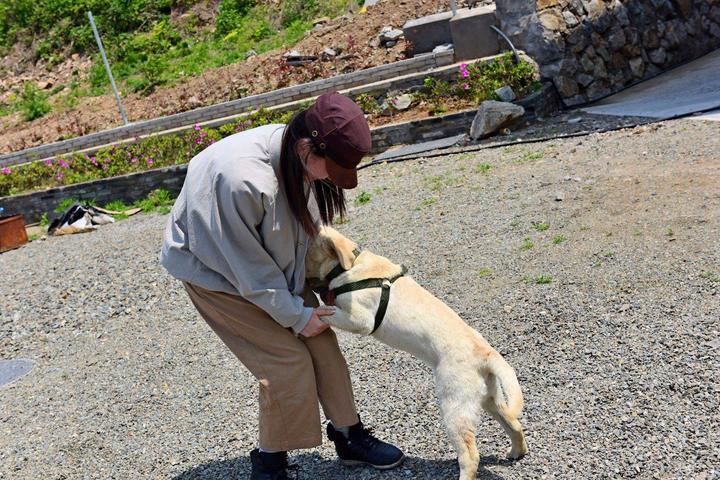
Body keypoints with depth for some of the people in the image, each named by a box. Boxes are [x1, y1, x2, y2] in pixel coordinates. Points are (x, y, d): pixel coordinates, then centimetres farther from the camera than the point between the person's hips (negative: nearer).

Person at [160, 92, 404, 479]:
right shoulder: (243, 180, -39)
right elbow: (249, 266, -27)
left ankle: (349, 436, 22)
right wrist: (295, 315, -16)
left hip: (273, 263, 7)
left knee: (320, 342, 3)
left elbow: (306, 227, 0)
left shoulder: (300, 157, -16)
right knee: (287, 361, -10)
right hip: (216, 272, -7)